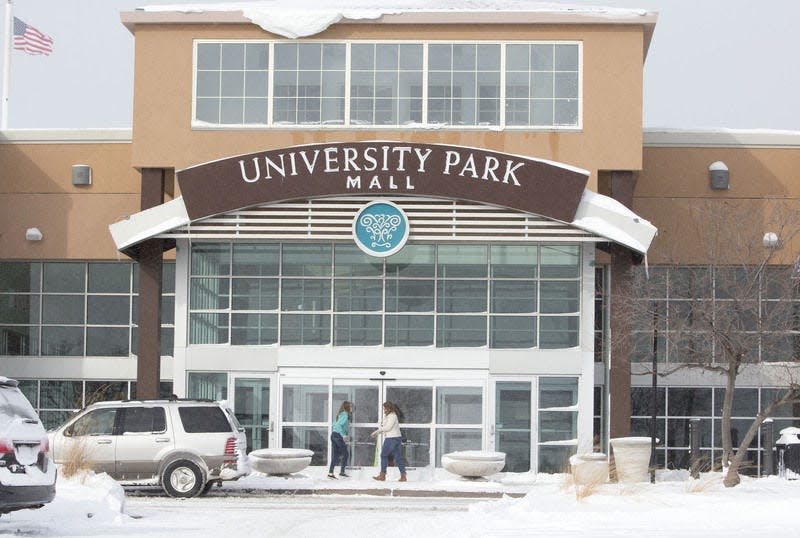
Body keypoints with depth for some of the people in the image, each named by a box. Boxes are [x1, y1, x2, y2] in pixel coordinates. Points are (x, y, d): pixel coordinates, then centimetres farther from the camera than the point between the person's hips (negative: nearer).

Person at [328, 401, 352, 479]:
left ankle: (330, 472, 5)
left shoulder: (340, 414, 16)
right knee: (345, 453, 2)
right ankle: (342, 472, 2)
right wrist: (343, 435, -20)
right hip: (338, 436, -8)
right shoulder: (345, 414, -9)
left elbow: (334, 424, 18)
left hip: (333, 434, 8)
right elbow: (339, 425, -21)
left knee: (336, 455, 10)